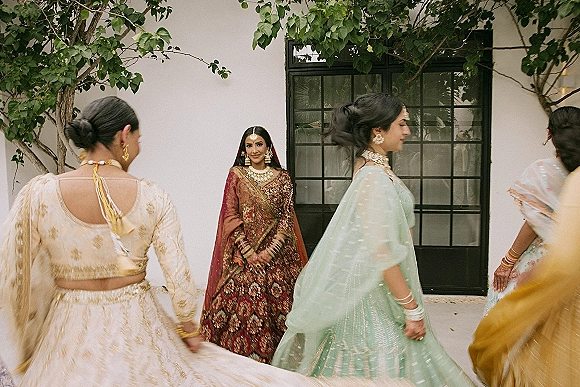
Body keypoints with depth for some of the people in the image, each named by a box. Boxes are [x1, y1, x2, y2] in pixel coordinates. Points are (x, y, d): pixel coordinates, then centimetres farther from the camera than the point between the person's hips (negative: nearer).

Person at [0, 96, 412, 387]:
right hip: (138, 325, -1)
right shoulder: (153, 197, -14)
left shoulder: (38, 193, -11)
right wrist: (188, 326, 5)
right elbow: (180, 278, -13)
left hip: (68, 335, 2)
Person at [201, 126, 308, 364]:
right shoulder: (236, 175, 4)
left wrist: (272, 250, -10)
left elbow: (287, 218, 2)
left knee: (278, 303, 2)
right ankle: (243, 356, 12)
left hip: (277, 253, 1)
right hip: (243, 253, -1)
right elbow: (230, 217, -2)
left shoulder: (282, 178, 7)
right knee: (243, 304, -4)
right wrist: (248, 251, -10)